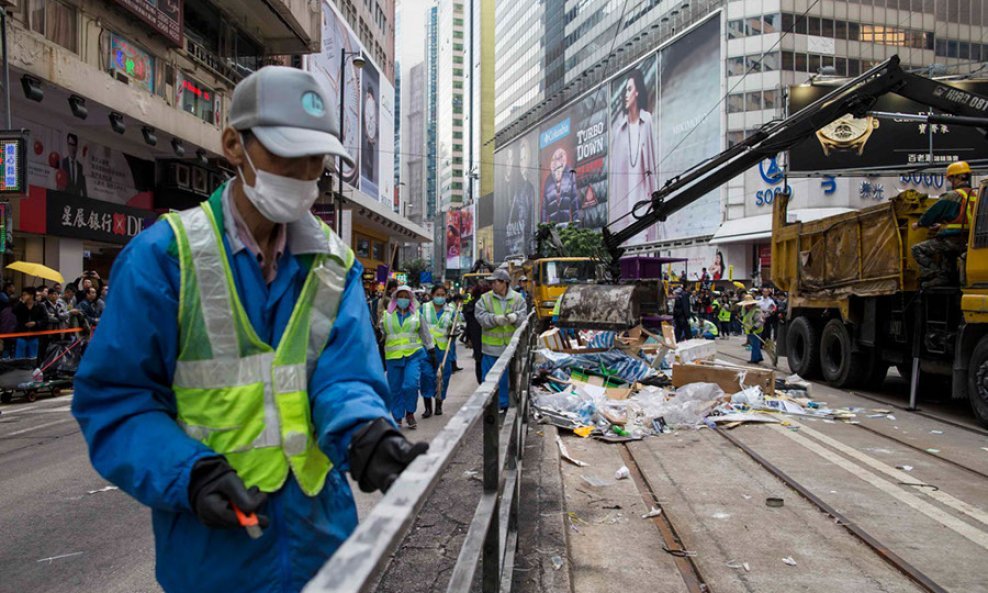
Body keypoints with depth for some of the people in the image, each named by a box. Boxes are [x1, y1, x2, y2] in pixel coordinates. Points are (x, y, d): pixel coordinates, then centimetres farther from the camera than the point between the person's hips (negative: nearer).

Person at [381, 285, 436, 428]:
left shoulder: (416, 314, 9)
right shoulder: (387, 315, 8)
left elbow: (425, 334, 14)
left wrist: (432, 352, 13)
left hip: (414, 354, -1)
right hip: (393, 357, 1)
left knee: (411, 384, -14)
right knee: (395, 389, 4)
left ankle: (410, 413, 6)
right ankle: (397, 418, 18)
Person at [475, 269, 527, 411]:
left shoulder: (517, 298, 0)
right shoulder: (485, 298, -2)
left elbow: (523, 316, -6)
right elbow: (481, 317, -11)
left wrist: (515, 317, -29)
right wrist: (495, 319, -28)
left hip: (509, 345, 1)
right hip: (490, 346, 0)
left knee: (505, 377, 13)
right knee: (488, 378, 7)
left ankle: (504, 405, 27)